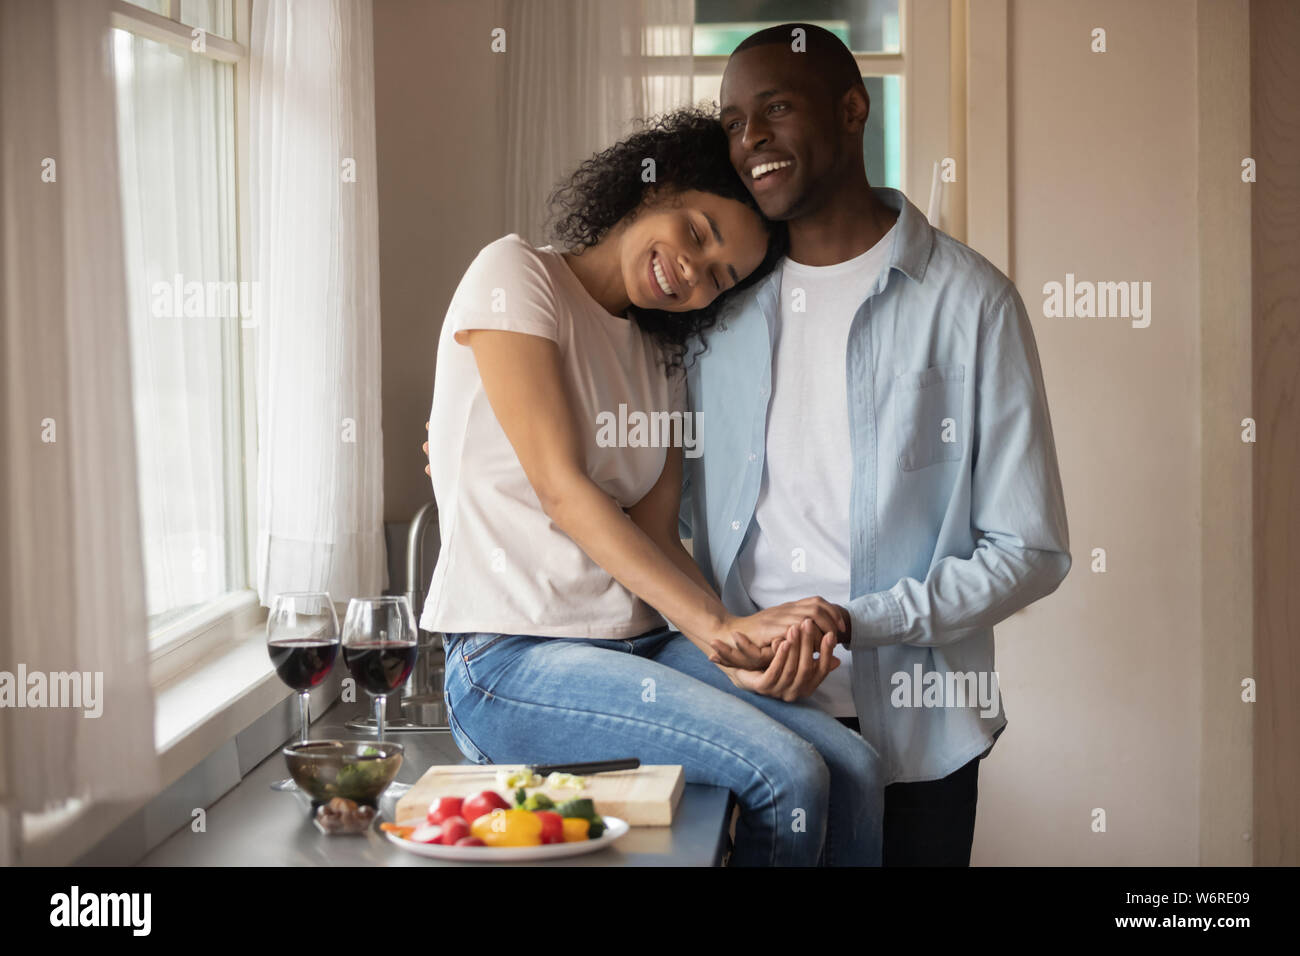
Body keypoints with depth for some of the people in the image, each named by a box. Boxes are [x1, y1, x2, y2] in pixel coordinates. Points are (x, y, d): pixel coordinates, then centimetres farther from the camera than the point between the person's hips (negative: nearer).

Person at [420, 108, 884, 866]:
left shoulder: (662, 359, 18)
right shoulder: (516, 276, -3)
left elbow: (657, 537, 4)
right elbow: (562, 492, -13)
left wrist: (741, 651, -16)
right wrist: (719, 626, -20)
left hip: (639, 647, 7)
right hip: (513, 661, -6)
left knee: (854, 768, -17)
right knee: (788, 775, -24)